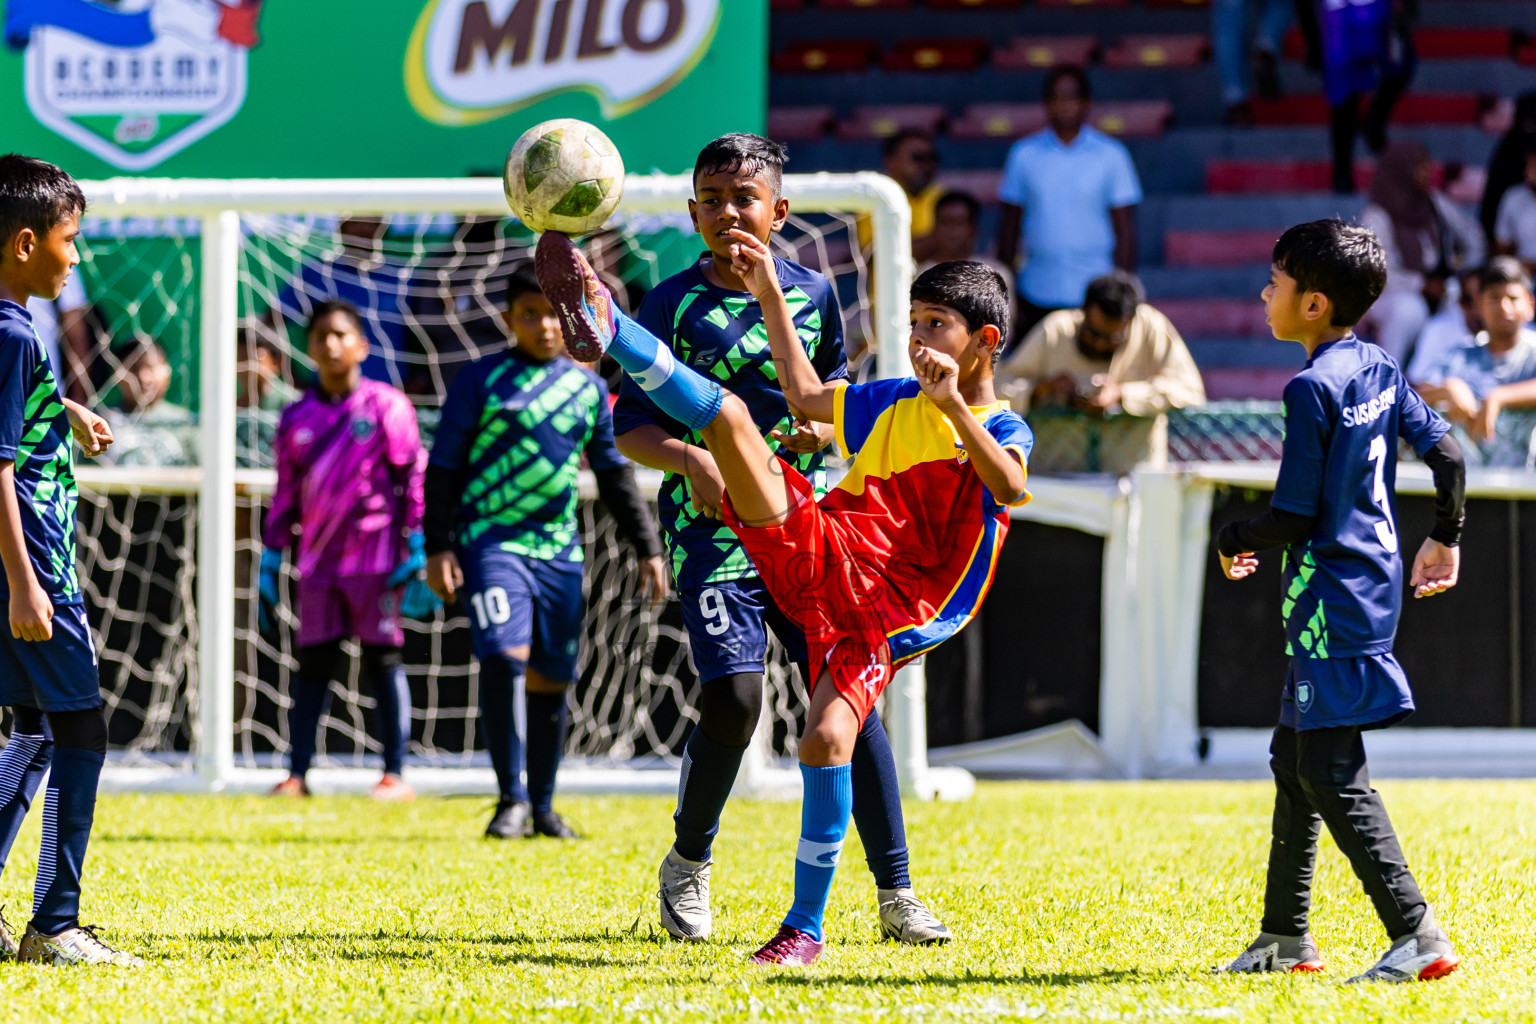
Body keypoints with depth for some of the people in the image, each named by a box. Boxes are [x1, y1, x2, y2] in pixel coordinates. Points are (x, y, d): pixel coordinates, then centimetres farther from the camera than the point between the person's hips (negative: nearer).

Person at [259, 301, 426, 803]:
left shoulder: (387, 407, 0)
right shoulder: (298, 418, 12)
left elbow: (414, 480, -1)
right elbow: (285, 496, 16)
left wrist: (415, 550, -8)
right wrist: (269, 567, 12)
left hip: (374, 555, -4)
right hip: (318, 558, 4)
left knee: (382, 658, 0)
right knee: (313, 662, 2)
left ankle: (395, 774, 2)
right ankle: (297, 773, 3)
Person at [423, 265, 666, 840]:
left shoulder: (586, 388, 14)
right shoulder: (479, 381, 2)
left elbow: (614, 475, 21)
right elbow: (443, 467, 2)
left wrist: (647, 549, 15)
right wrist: (438, 549, -7)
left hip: (561, 550, 4)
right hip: (492, 540, -4)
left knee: (550, 679, 7)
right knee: (504, 658, -21)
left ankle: (543, 808, 20)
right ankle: (511, 801, -16)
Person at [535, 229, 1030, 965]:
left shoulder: (1003, 431, 4)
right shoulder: (893, 405, 21)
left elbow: (1011, 489, -19)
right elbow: (806, 397, 32)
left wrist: (953, 405, -32)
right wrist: (769, 295, 30)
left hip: (884, 614, -4)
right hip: (818, 559, 4)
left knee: (827, 738, -24)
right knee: (727, 416, -13)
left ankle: (806, 929, -11)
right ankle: (603, 322, -27)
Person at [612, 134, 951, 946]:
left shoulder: (813, 293, 9)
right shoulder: (674, 304, -1)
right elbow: (631, 427, -2)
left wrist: (821, 428, -2)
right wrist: (691, 459, -21)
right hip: (713, 525, -3)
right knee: (732, 699, -18)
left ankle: (896, 895, 1)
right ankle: (687, 866, 8)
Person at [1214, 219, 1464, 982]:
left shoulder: (1312, 388, -17)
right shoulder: (1379, 369, 8)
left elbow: (1293, 519, -17)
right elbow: (1447, 456, 9)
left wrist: (1235, 540, 2)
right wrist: (1444, 540, 23)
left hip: (1333, 596, -10)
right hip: (1373, 577, 10)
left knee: (1331, 773, -10)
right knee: (1293, 757, 18)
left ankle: (1417, 934, -17)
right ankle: (1285, 935, 26)